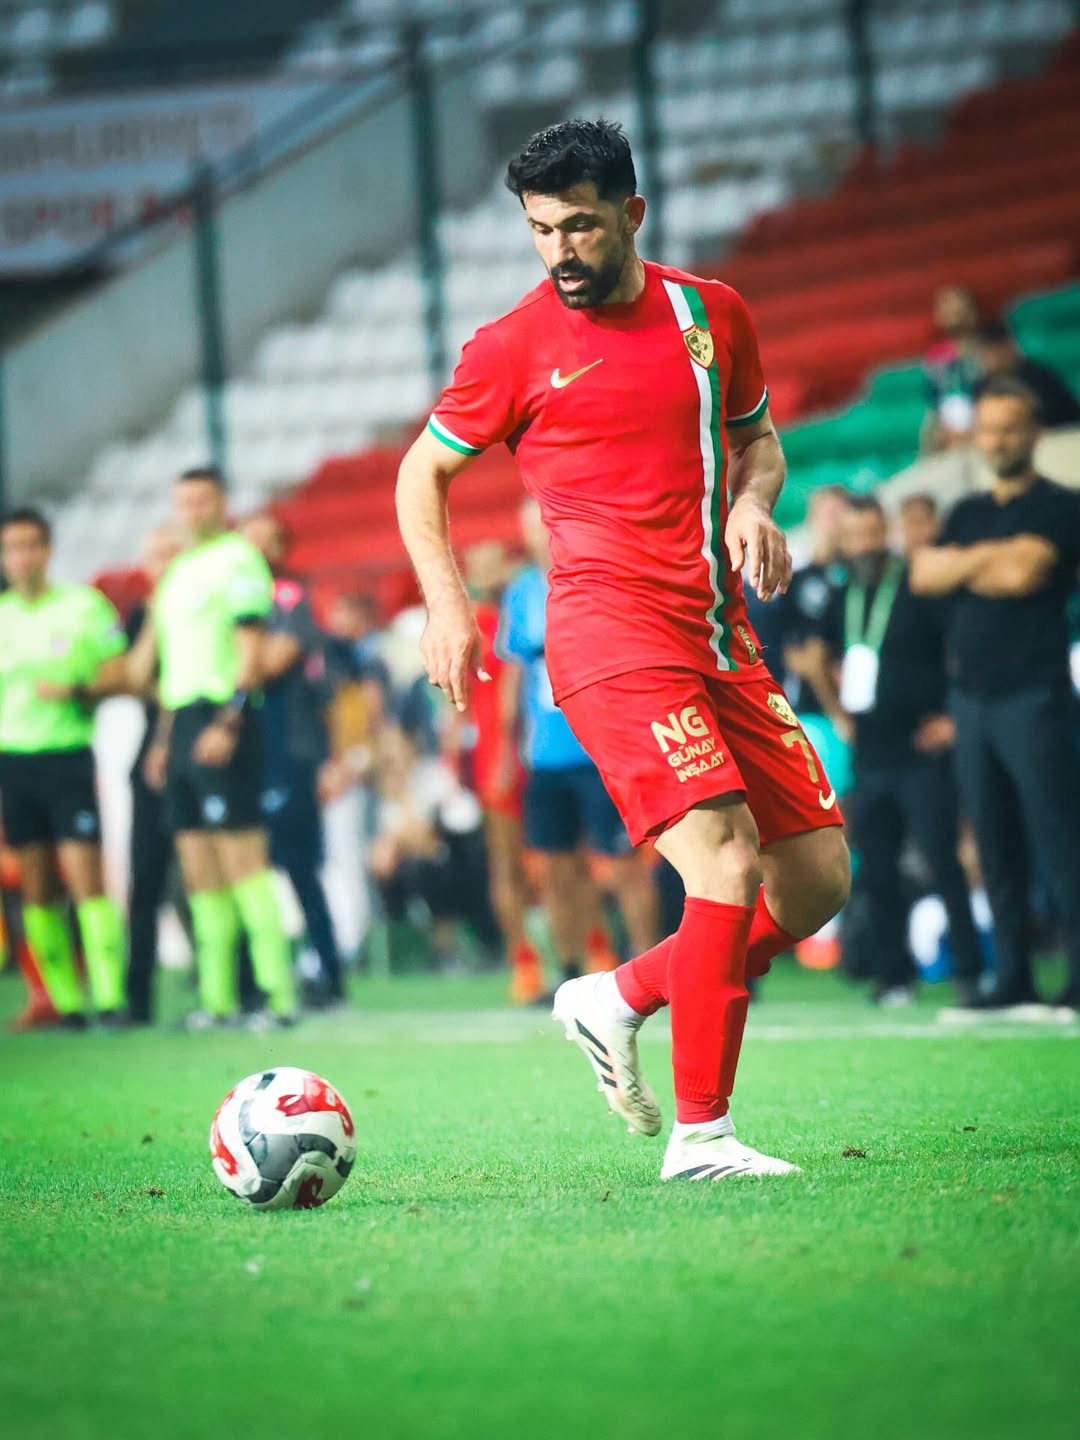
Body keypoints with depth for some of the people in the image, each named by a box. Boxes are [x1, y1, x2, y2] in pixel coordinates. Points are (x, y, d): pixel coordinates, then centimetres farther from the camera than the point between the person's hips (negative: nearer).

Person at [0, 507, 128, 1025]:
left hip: (68, 754, -3)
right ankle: (64, 1000, 7)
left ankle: (109, 997, -10)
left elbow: (116, 673, 0)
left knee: (85, 877, -10)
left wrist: (76, 691, -17)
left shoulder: (84, 605, 1)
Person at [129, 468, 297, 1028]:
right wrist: (164, 737, 22)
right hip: (182, 720, 9)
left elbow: (251, 648, -13)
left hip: (221, 719, -9)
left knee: (242, 861, -11)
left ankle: (279, 992, -12)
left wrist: (227, 723, -20)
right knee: (199, 870, 7)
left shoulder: (237, 558, -6)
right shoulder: (178, 572, 21)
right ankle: (217, 997, 10)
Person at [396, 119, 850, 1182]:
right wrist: (446, 603, -2)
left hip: (719, 635, 6)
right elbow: (423, 470, 10)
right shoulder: (515, 348, -1)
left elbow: (755, 435, 26)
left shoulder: (712, 315, 10)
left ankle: (617, 999, 19)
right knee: (730, 865, -20)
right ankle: (700, 1135, -14)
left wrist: (755, 502, 3)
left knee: (818, 876, 2)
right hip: (612, 638, -6)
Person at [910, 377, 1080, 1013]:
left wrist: (958, 566, 0)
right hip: (973, 696, 6)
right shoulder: (969, 513, 19)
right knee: (996, 845, 6)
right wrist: (986, 556, -8)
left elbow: (1024, 572, -15)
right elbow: (923, 573, 5)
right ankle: (1013, 977, 9)